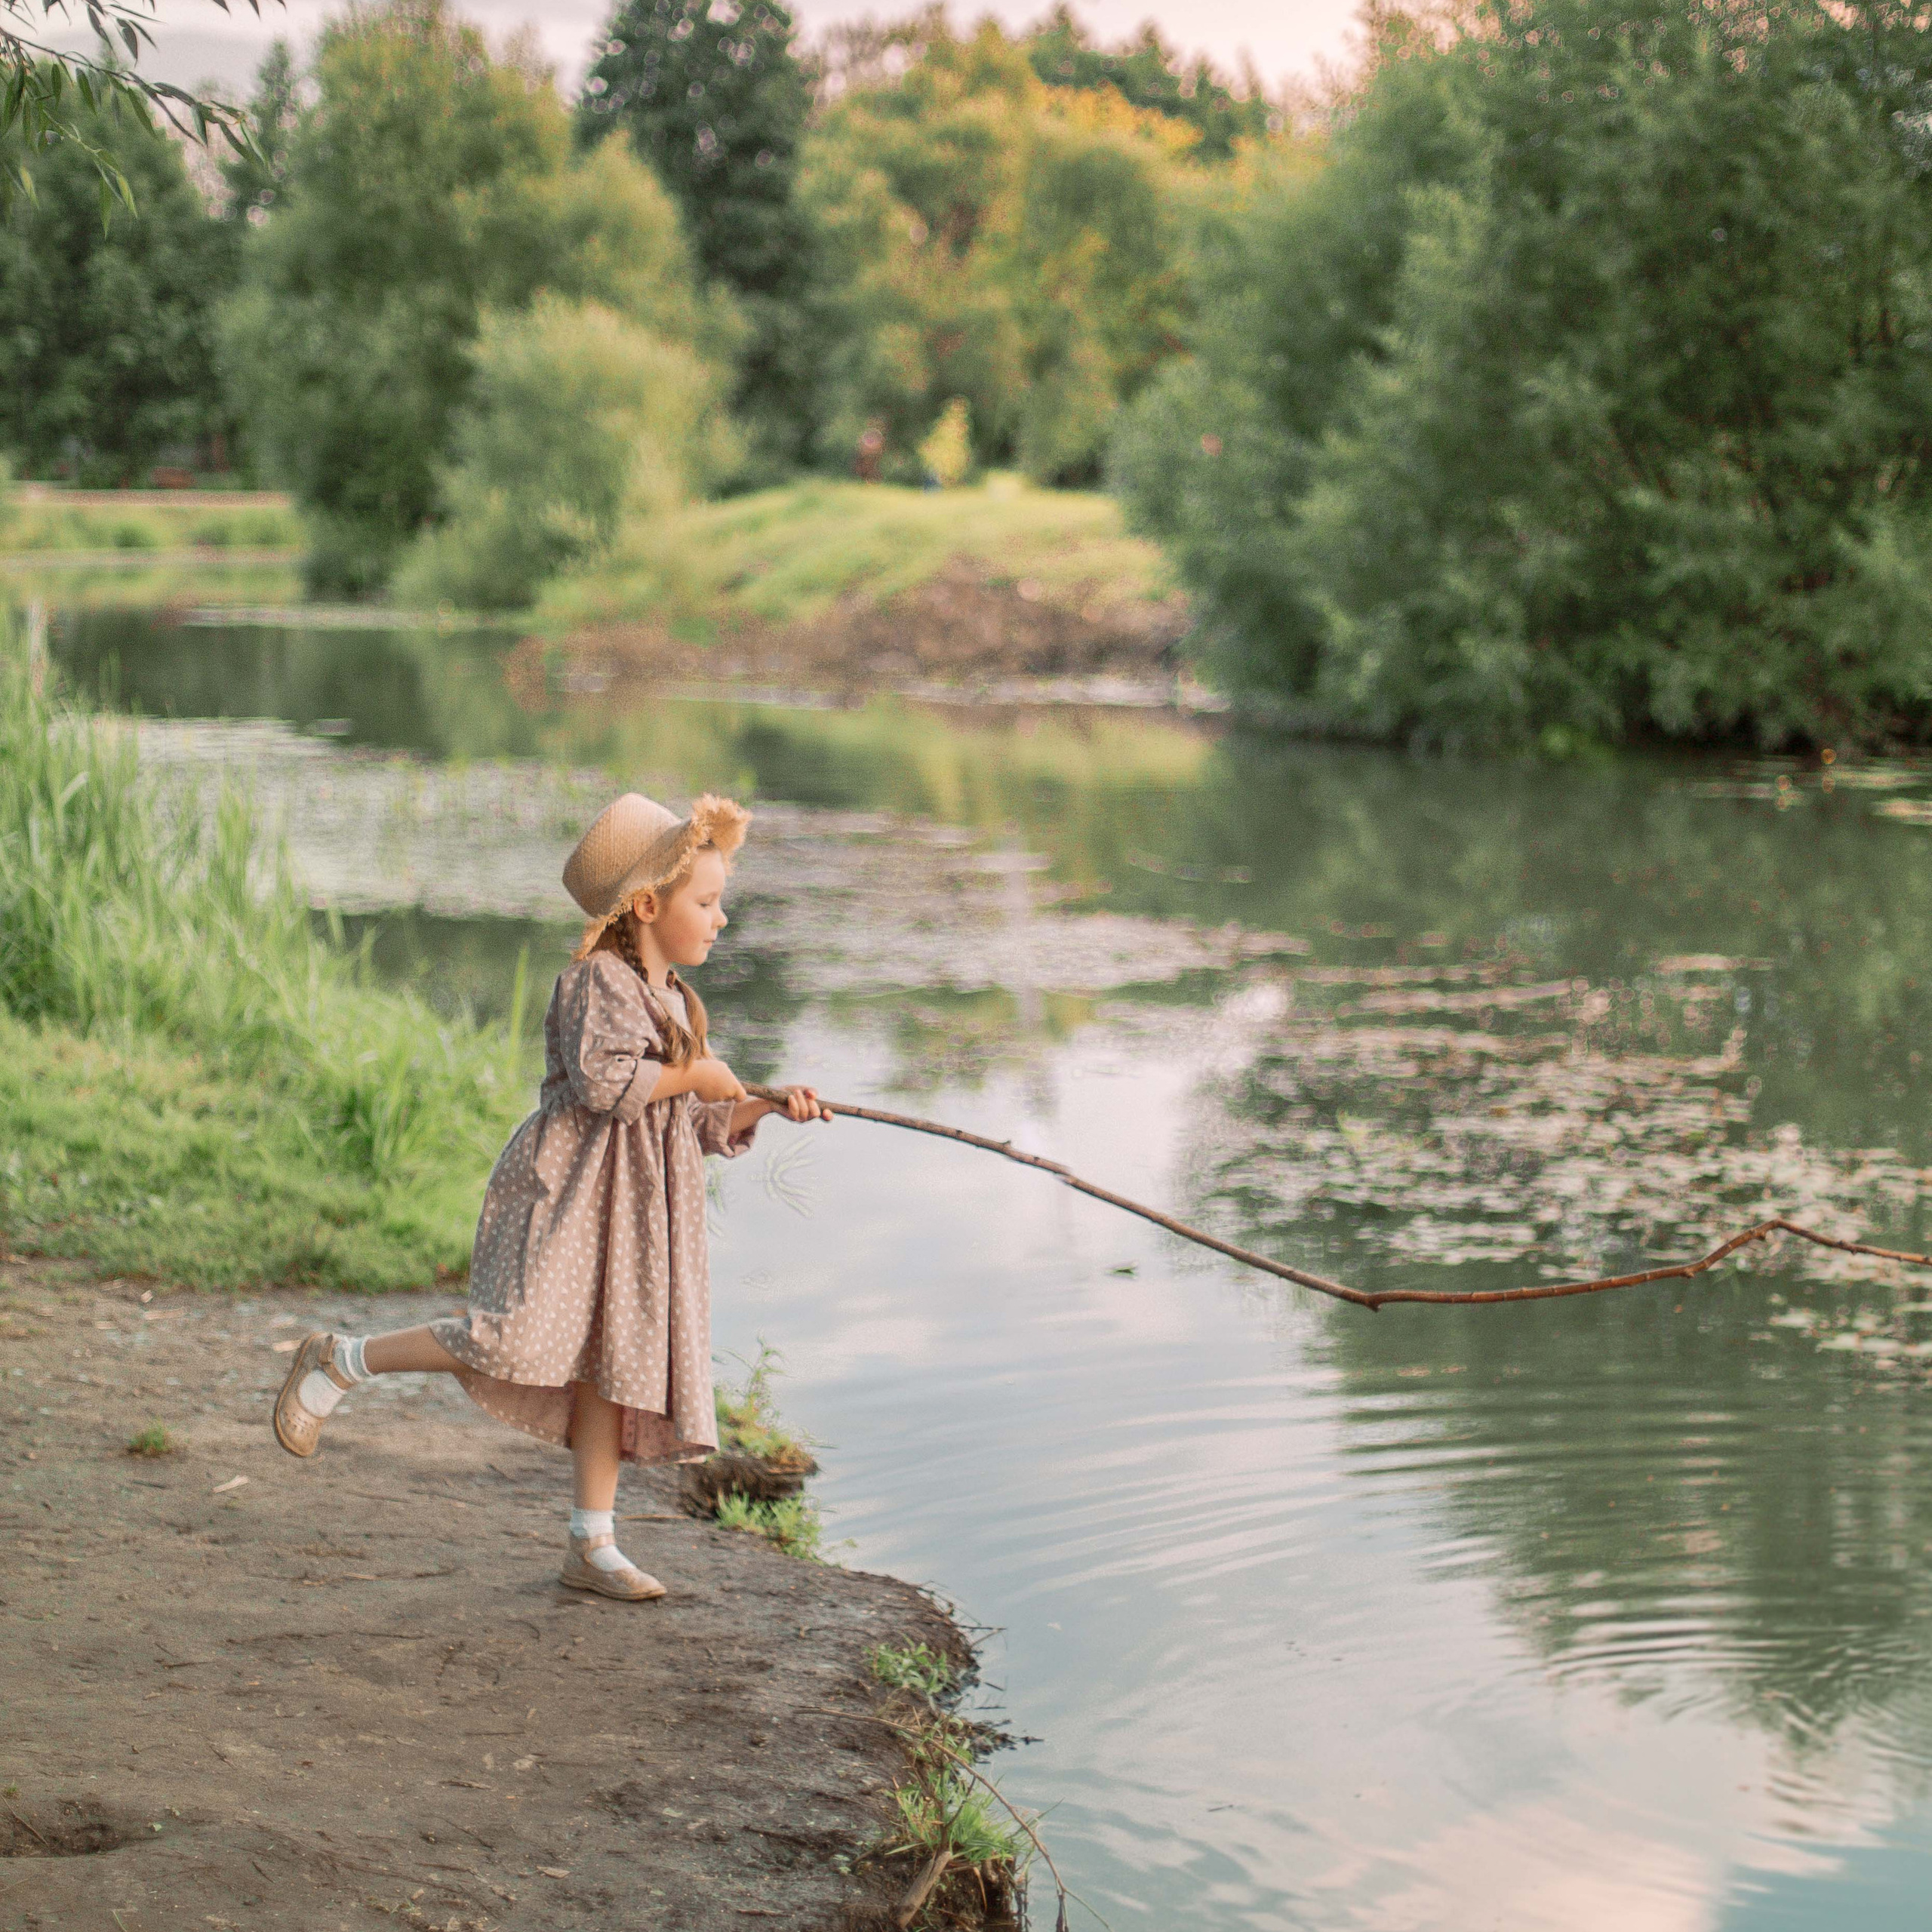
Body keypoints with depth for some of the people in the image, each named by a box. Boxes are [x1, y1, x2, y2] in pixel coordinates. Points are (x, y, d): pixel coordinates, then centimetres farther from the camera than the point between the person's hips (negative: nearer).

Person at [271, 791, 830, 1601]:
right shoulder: (595, 982, -9)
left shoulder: (677, 1004, 19)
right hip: (568, 1191, -9)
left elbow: (702, 1124, 21)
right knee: (519, 1341, -20)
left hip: (641, 1210, 9)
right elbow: (603, 1082, -24)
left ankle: (592, 1546, 11)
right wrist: (691, 1075, -13)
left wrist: (767, 1107, 5)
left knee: (611, 1363, 6)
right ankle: (339, 1362, -3)